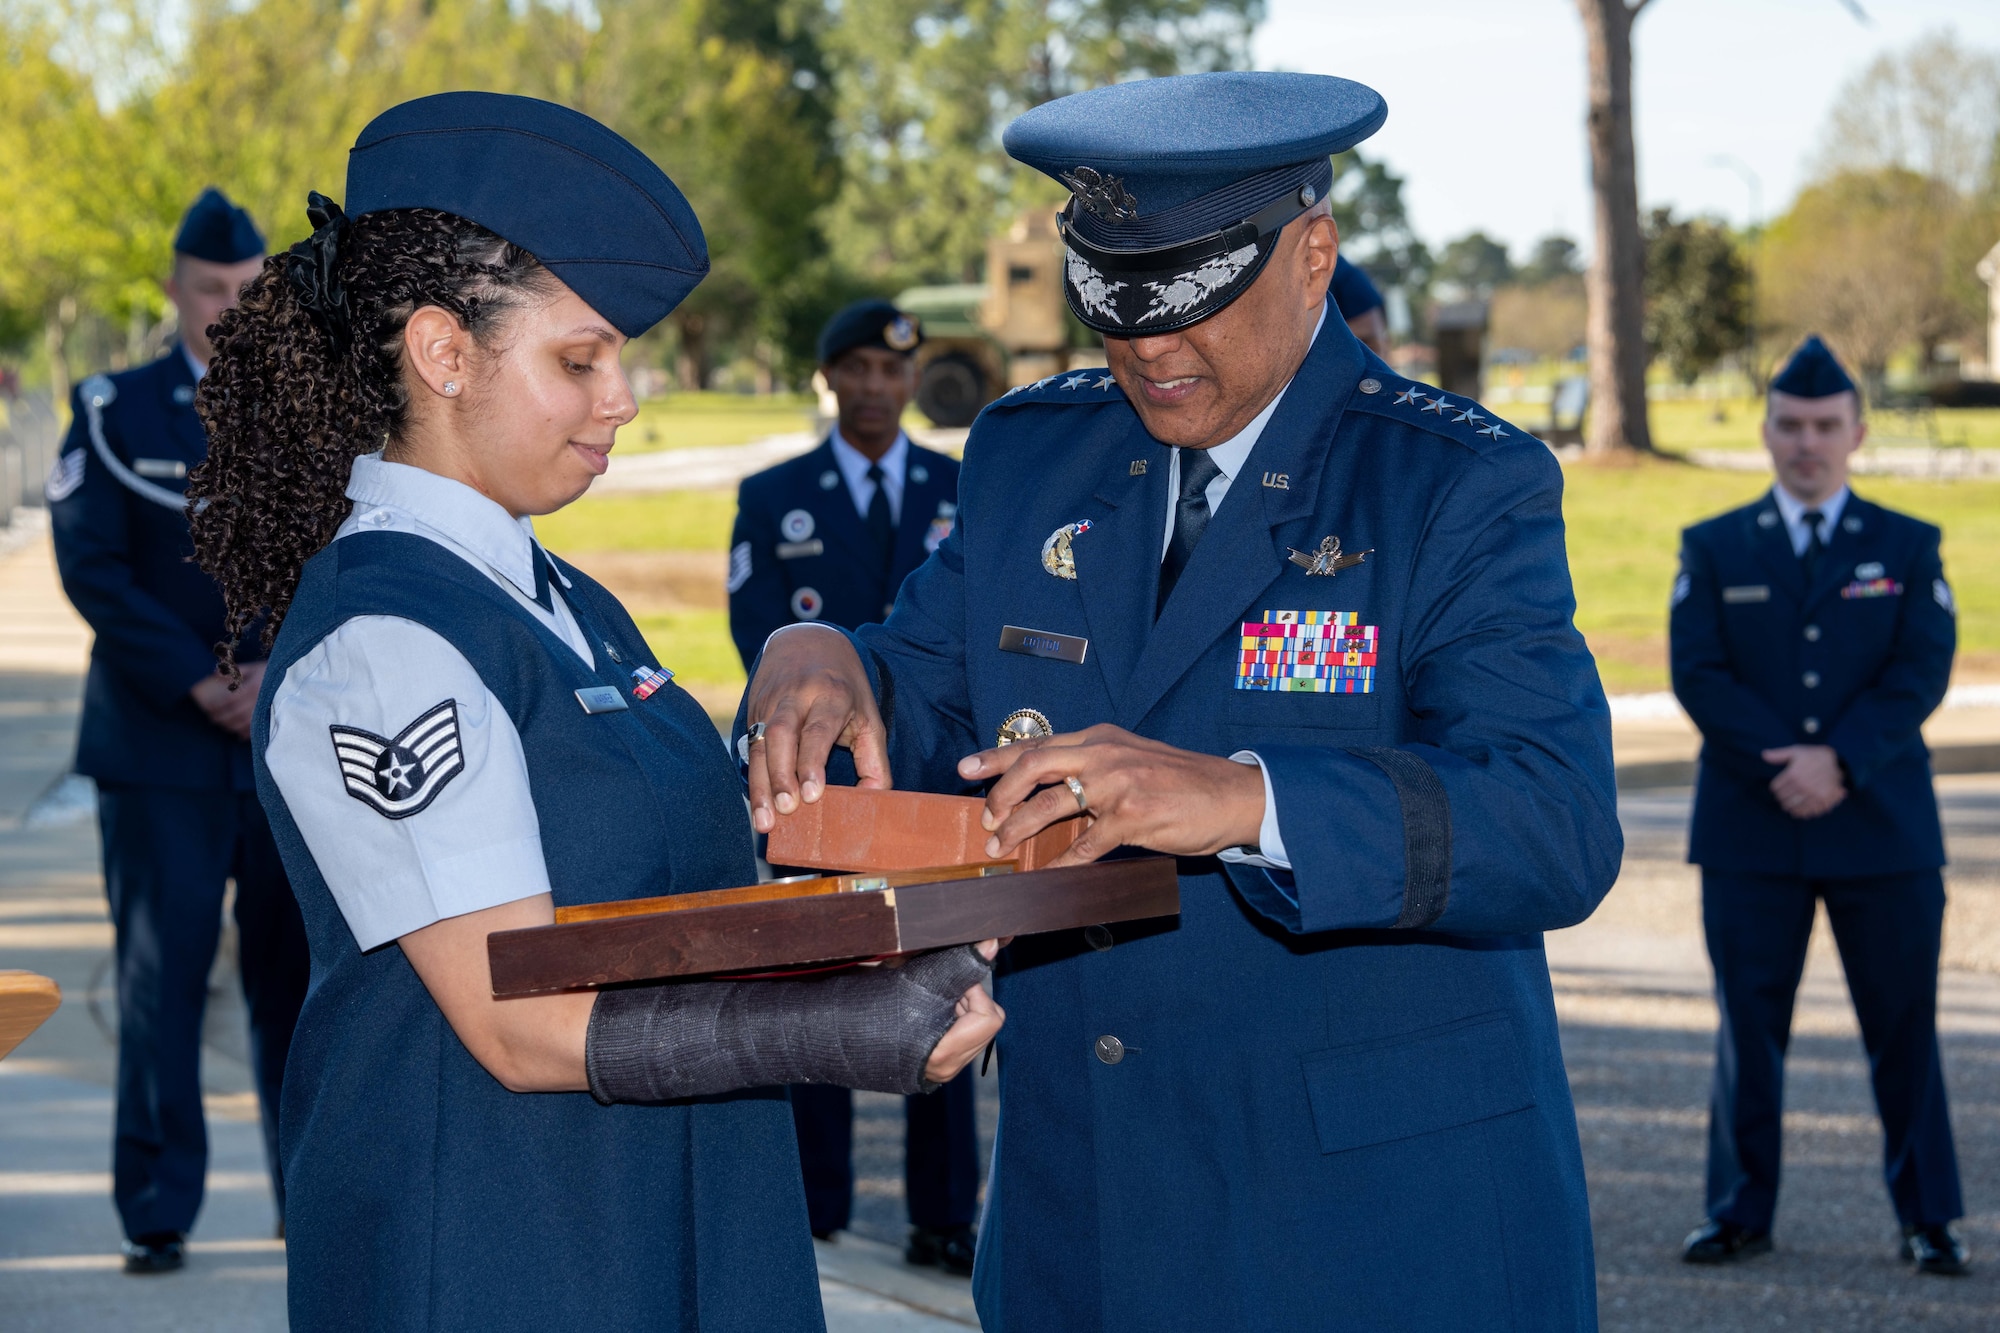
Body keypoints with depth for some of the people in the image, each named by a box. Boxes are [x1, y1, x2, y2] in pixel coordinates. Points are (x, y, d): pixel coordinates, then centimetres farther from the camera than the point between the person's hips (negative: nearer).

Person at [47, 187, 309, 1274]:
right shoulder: (115, 415, 3)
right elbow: (93, 570, -5)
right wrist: (201, 685, -12)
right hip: (161, 743, -2)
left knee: (300, 968, 4)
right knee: (163, 972, -3)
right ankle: (157, 1212, 3)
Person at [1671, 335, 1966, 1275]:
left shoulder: (1910, 548, 8)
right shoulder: (1714, 548, 9)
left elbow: (1922, 673, -3)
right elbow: (1698, 673, -2)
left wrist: (1840, 760, -17)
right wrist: (1784, 767, -14)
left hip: (1883, 828, 0)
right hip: (1750, 833, 1)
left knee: (1904, 1031, 2)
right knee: (1748, 1026, 3)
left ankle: (1929, 1220, 10)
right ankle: (1741, 1213, 12)